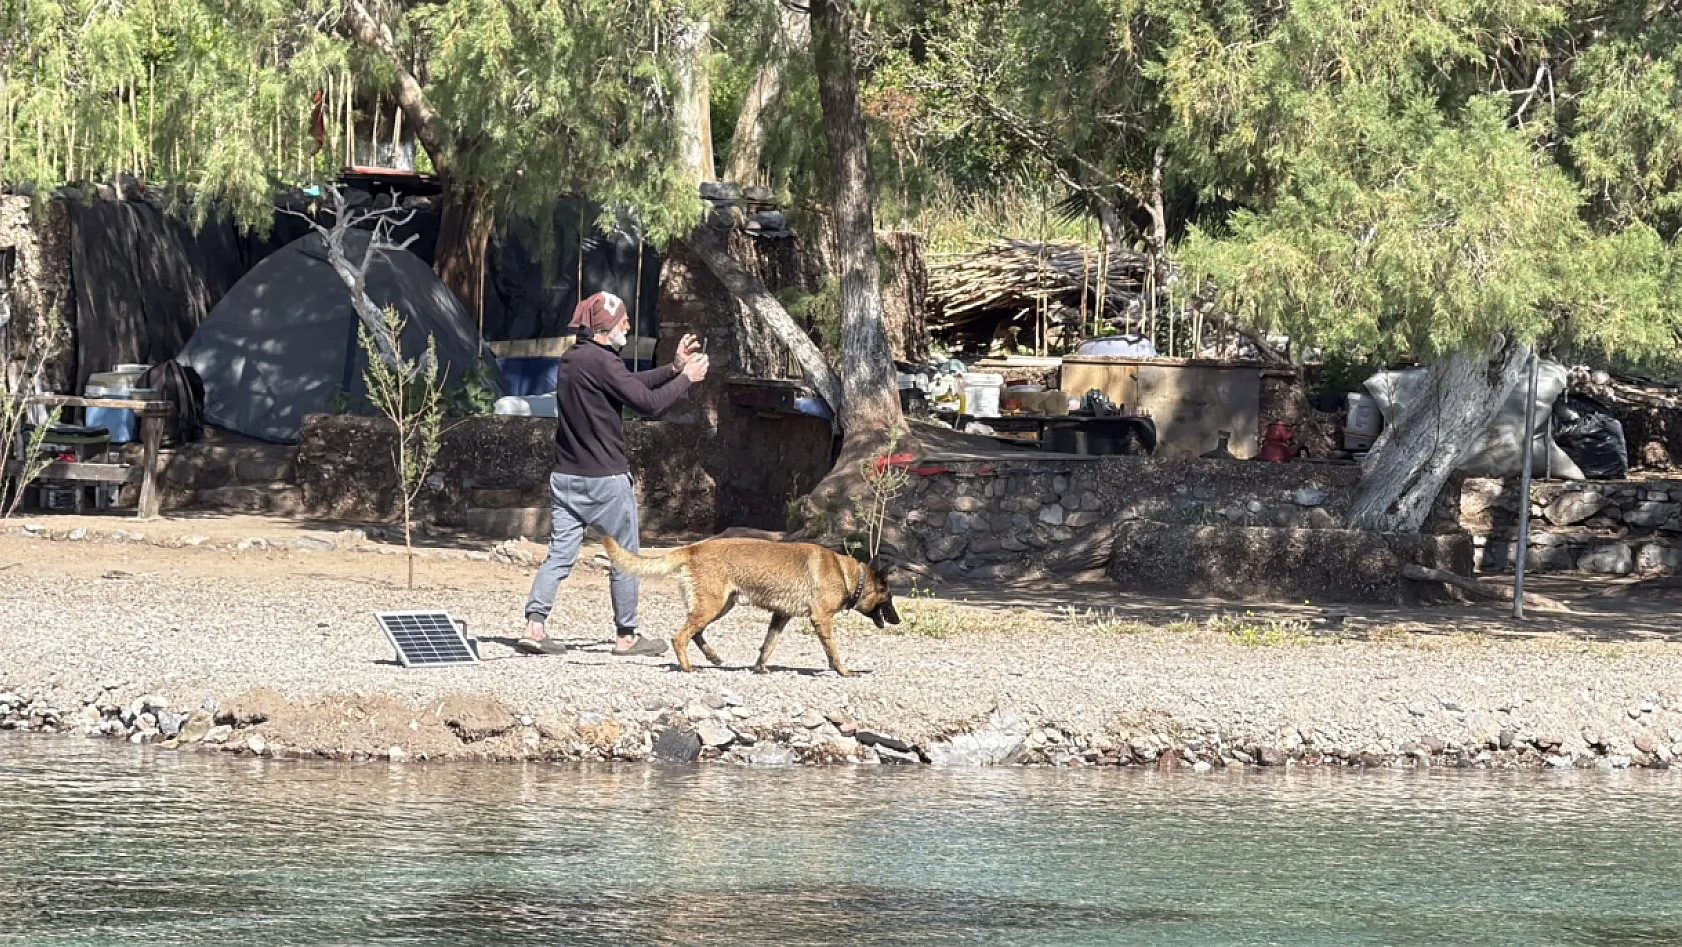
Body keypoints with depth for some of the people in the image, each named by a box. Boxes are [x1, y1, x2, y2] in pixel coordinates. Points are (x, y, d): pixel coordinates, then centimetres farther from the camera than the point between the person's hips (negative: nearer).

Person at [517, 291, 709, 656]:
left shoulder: (571, 359, 13)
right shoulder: (601, 362, -17)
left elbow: (631, 384, 19)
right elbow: (648, 403, -17)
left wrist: (673, 368, 17)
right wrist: (686, 378, -4)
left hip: (565, 476, 8)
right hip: (606, 479, -8)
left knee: (560, 554, 4)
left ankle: (534, 624, -8)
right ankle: (627, 635, 11)